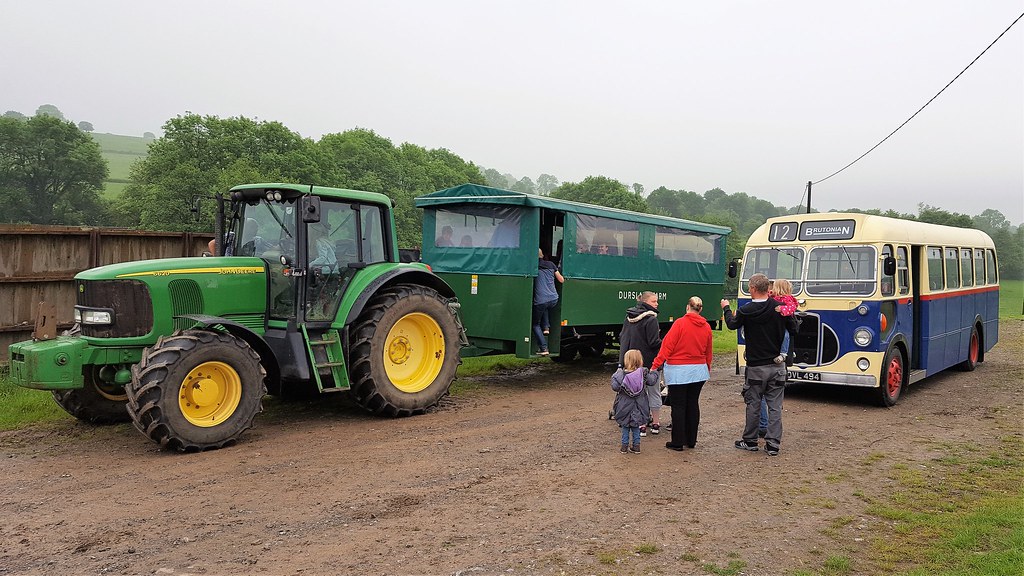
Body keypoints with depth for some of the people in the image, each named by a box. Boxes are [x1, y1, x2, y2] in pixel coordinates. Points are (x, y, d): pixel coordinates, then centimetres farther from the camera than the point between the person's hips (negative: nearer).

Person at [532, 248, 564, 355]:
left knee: (536, 324, 13)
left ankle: (543, 348, 0)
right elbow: (561, 280, 16)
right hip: (554, 300, 4)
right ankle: (546, 327, 21)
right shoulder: (551, 265, 9)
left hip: (540, 301, -4)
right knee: (546, 308, 39)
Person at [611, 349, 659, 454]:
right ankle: (636, 445, 19)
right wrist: (654, 373, 21)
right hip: (638, 407, 2)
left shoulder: (622, 374, -17)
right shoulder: (643, 373, -9)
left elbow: (615, 386, -19)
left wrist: (616, 374, -5)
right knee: (636, 427, 17)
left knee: (625, 427, 13)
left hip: (625, 406, -2)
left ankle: (625, 445, 16)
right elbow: (652, 381, 3)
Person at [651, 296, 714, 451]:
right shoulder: (706, 327, 4)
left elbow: (667, 346, -14)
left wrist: (655, 366, -11)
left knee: (678, 406, 1)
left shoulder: (680, 323, -12)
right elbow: (708, 351, 15)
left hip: (678, 372, -5)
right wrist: (708, 368, 31)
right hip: (698, 370, 5)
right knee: (693, 404, 13)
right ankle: (691, 440, 20)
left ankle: (677, 442, 5)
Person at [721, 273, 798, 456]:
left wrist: (726, 308, 28)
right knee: (775, 406, 5)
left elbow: (732, 324, 9)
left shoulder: (745, 311, -11)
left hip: (756, 366, -2)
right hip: (777, 366, 2)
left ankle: (750, 441, 20)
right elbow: (794, 329, 6)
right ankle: (773, 444, 6)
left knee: (753, 405, 10)